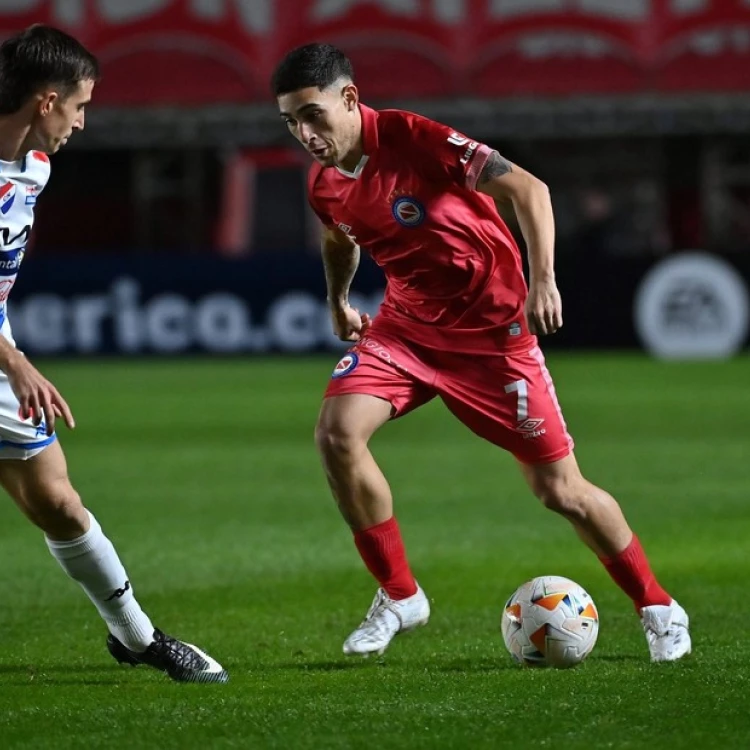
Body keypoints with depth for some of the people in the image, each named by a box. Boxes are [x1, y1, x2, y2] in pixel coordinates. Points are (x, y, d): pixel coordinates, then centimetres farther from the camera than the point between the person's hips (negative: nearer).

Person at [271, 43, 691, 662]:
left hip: (492, 329, -5)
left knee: (560, 489, -2)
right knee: (337, 431, -20)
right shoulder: (323, 185, -4)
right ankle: (399, 596, -5)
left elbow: (528, 189, -24)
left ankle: (658, 609, 20)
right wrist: (338, 300, 13)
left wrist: (542, 280, -32)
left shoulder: (416, 140, -24)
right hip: (406, 325, 5)